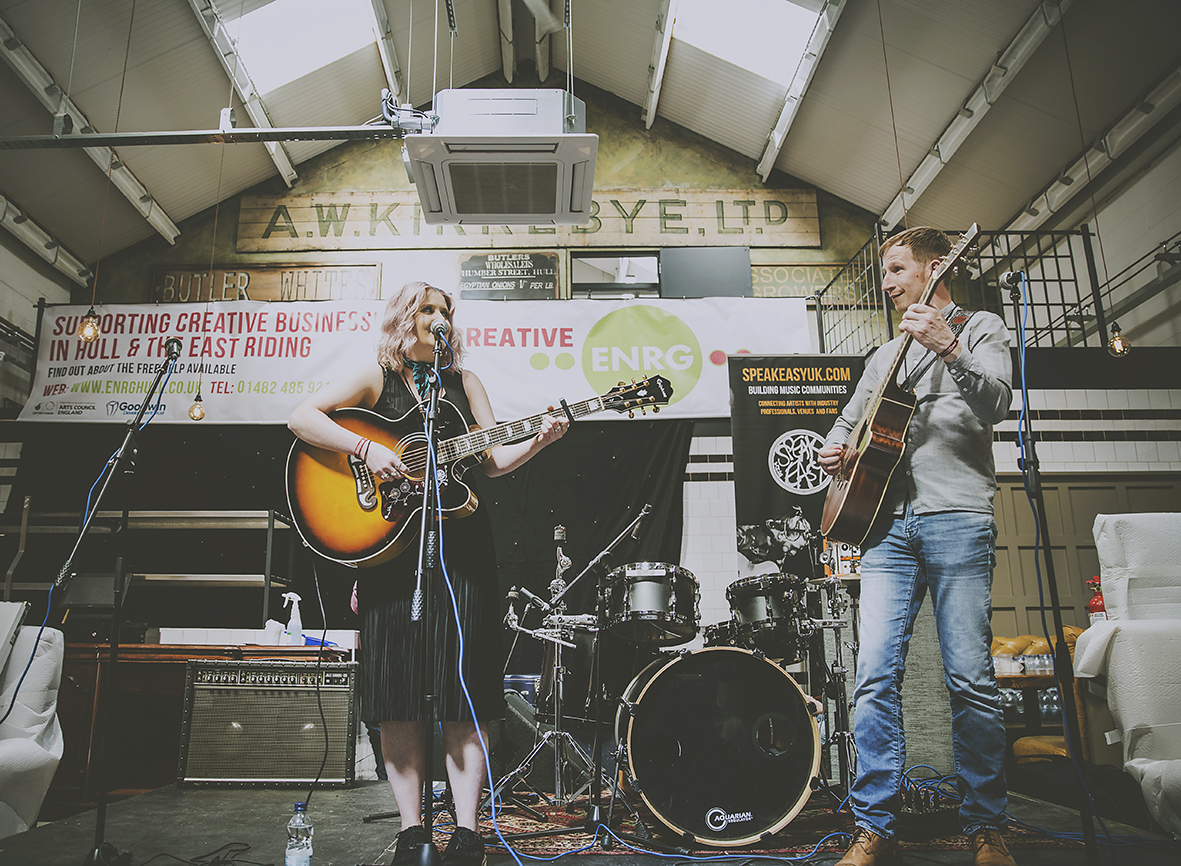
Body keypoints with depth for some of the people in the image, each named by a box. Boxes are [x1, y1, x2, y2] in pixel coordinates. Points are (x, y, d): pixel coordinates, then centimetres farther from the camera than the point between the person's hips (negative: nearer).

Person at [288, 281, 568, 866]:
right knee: (397, 689, -1)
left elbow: (494, 460, 9)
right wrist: (365, 448, -16)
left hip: (459, 543, 2)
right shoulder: (377, 378, 8)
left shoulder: (464, 382, 15)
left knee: (462, 686, -2)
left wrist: (537, 441, -10)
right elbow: (301, 418, -3)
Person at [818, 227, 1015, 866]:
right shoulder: (886, 355, 28)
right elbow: (850, 419, 30)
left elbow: (996, 403, -7)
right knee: (875, 677, -4)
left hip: (957, 516, -4)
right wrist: (833, 450, 8)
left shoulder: (979, 328, 12)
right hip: (888, 522, 5)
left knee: (971, 681, -3)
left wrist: (949, 349, -22)